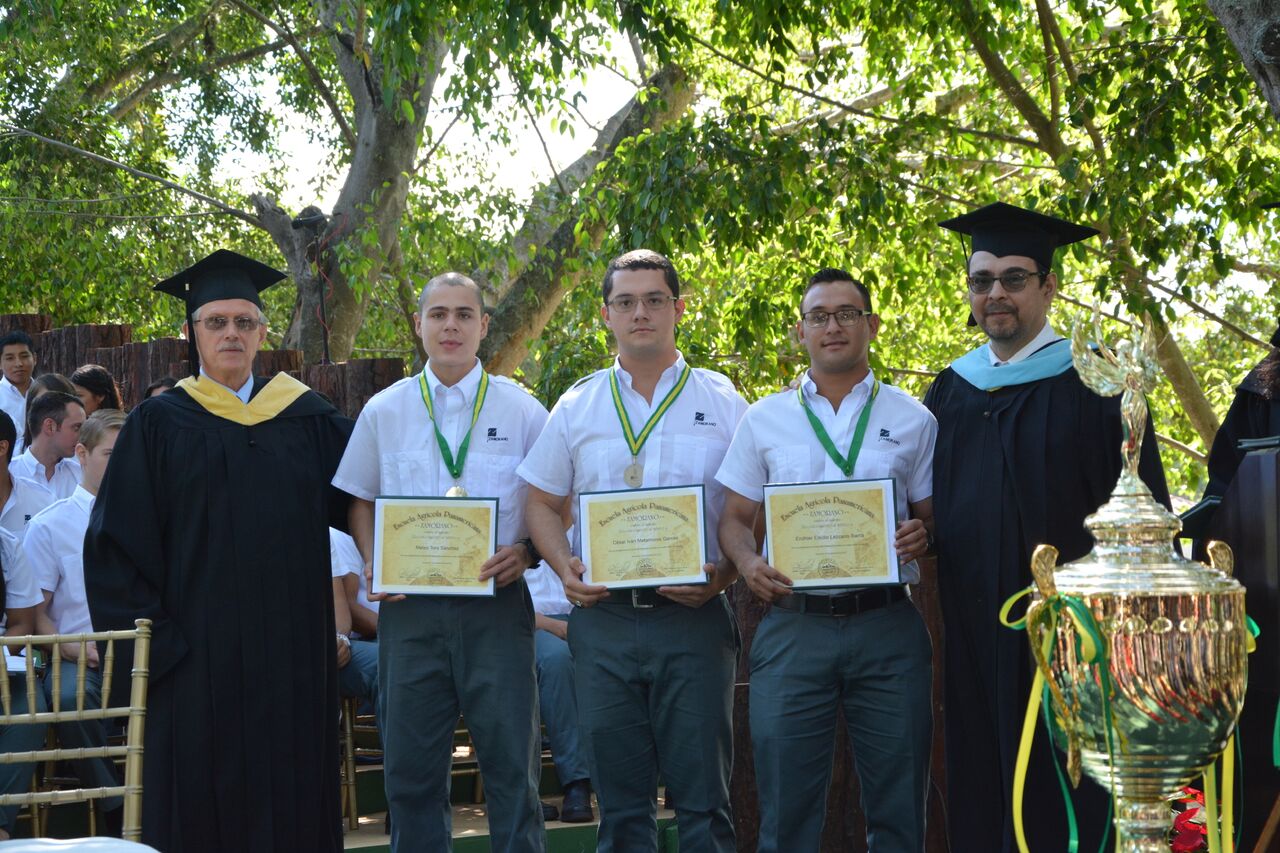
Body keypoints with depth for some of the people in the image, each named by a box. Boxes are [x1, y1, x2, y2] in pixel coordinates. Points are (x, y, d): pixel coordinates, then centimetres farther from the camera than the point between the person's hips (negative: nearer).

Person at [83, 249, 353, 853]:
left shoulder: (307, 419, 10)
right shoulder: (159, 424, 3)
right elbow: (115, 545, -1)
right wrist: (151, 639, -9)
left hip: (290, 645, 3)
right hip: (198, 653, -2)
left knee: (293, 798, 4)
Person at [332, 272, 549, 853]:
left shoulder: (522, 411, 4)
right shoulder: (384, 412, 9)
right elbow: (360, 501, 15)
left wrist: (525, 553, -12)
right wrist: (373, 563, -2)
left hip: (496, 604, -1)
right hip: (409, 607, 2)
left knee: (510, 763, -2)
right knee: (411, 769, 4)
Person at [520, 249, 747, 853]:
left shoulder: (722, 403, 5)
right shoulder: (577, 407, 11)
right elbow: (542, 503, 14)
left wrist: (722, 575, -12)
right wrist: (565, 567, -4)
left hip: (693, 618, -2)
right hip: (603, 617, 2)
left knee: (703, 799, -2)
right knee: (620, 801, 6)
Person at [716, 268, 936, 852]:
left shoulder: (912, 420, 9)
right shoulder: (764, 420, 10)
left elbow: (932, 516, 11)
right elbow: (734, 519, 11)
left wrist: (923, 536, -12)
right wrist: (747, 563, -10)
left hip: (888, 628, 0)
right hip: (794, 624, 0)